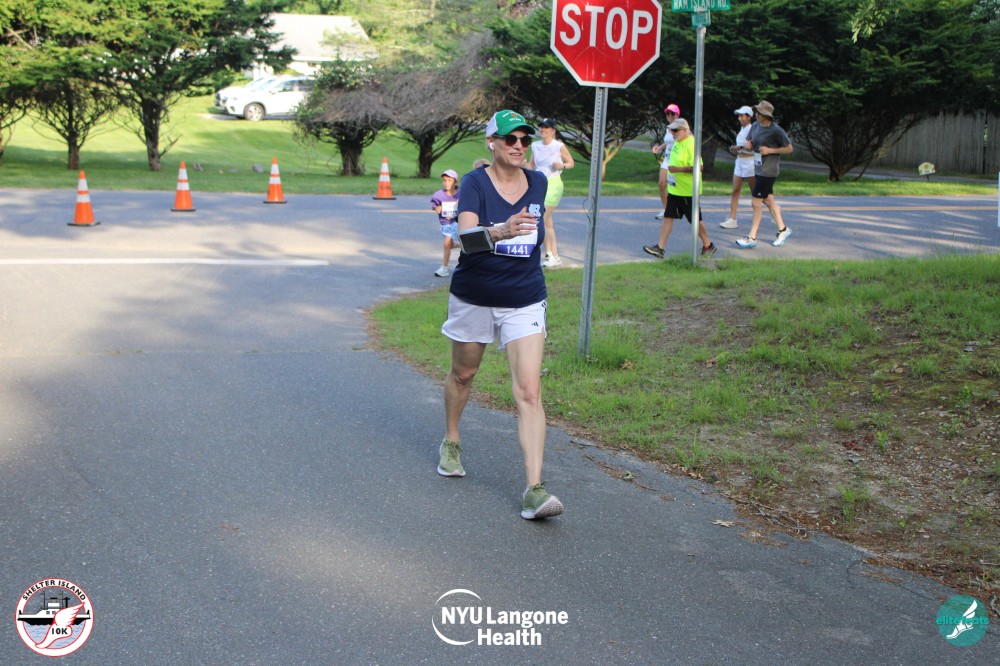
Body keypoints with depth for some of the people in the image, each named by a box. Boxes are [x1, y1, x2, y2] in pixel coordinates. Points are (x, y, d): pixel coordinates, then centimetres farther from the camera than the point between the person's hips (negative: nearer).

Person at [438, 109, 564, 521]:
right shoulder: (475, 182, -11)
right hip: (473, 297, -1)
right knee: (462, 374, 19)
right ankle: (451, 443, 48)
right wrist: (499, 231, -46)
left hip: (524, 301, 1)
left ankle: (534, 490, -17)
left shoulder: (538, 183, 2)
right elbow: (466, 233, -31)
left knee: (529, 391, -12)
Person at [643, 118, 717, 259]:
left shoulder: (691, 144, -18)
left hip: (688, 191, -9)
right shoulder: (678, 142, 10)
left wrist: (679, 169, -27)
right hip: (674, 189, 9)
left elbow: (698, 167, -25)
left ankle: (708, 246, 20)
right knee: (668, 217, 3)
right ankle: (660, 248, 3)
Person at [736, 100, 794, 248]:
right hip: (758, 169, 8)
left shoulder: (776, 131, -15)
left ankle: (752, 238, -2)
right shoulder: (755, 126, 6)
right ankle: (783, 230, 30)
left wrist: (770, 150, -19)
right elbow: (749, 143, 17)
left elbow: (789, 148, -8)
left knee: (756, 202, -7)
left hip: (768, 172, -8)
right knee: (768, 200, 16)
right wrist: (747, 145, -7)